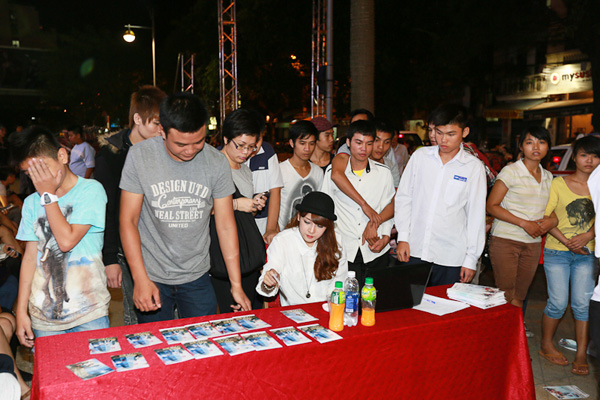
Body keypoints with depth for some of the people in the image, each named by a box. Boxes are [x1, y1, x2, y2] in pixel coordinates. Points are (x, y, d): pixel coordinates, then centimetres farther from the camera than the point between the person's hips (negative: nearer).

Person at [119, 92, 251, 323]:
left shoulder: (217, 162, -8)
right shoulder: (139, 156, -11)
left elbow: (225, 225, -3)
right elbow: (128, 220, -8)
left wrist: (236, 285, -3)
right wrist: (141, 280, -14)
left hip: (197, 277, 1)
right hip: (152, 277, -1)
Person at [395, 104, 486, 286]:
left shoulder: (474, 167, -1)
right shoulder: (420, 156, 4)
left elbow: (476, 215, 1)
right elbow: (403, 197, 8)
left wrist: (471, 259, 0)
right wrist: (403, 237, 1)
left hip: (450, 257, -1)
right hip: (414, 251, 2)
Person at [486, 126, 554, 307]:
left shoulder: (548, 177, 13)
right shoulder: (510, 171, -6)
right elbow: (491, 206, -10)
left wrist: (551, 220, -1)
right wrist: (524, 223, -17)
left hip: (533, 244, 5)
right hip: (505, 240, -5)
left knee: (518, 299, 11)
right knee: (505, 297, -4)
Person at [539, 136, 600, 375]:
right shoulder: (559, 184, -1)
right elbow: (545, 217, -4)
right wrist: (567, 241, -13)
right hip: (557, 252, -2)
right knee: (558, 302, -2)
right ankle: (546, 345, 18)